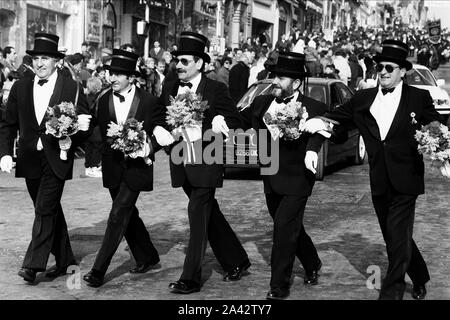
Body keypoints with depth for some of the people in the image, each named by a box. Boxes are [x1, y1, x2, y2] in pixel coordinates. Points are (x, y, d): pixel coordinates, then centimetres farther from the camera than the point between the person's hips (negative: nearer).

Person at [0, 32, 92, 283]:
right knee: (51, 210, 14)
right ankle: (64, 261, 25)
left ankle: (34, 263, -10)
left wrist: (71, 141, -18)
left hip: (56, 160, -4)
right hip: (30, 160, 4)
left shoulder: (72, 89, -3)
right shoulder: (20, 88, 7)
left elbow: (85, 126, 0)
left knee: (45, 209, -13)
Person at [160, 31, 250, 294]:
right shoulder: (169, 88, 8)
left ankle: (191, 279, -3)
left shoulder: (216, 89, -8)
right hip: (181, 162, 6)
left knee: (198, 216, -8)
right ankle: (236, 261, 31)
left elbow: (234, 121, -8)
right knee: (210, 215, 16)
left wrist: (204, 133, -18)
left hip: (205, 162, -6)